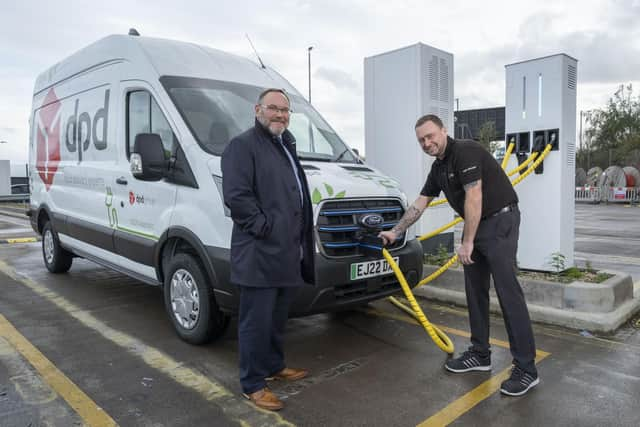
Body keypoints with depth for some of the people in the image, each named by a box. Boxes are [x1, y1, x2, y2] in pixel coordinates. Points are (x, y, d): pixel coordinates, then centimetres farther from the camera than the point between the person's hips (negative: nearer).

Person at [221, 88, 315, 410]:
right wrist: (264, 227, -19)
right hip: (259, 254, -9)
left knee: (277, 319, 21)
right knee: (256, 321, 2)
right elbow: (235, 196, -20)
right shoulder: (243, 145, -9)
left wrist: (300, 242, 17)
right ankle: (252, 384, 16)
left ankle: (275, 366, 38)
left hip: (288, 252, 9)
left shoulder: (287, 146, 21)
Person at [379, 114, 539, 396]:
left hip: (500, 221, -9)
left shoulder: (465, 152, -16)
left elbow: (474, 198, -22)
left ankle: (526, 368, -4)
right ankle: (480, 354, 21)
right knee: (475, 291, 10)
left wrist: (467, 242, -19)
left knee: (507, 291, -11)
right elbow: (419, 204, 17)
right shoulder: (438, 168, 12)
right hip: (475, 224, 9)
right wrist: (395, 232, 17)